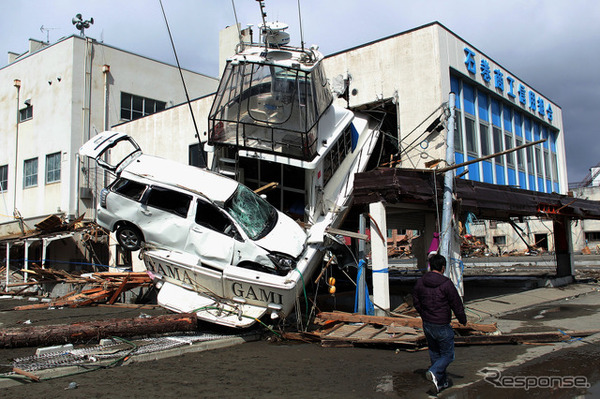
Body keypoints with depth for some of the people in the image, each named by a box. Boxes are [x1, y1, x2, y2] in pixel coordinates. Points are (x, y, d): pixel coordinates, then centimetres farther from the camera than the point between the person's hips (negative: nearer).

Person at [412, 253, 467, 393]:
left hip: (427, 325, 6)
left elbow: (416, 302, 10)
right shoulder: (446, 284, -17)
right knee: (447, 355, 7)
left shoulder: (420, 282, -1)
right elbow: (457, 305, -9)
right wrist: (463, 320, 8)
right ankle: (434, 372, -16)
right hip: (442, 326, -6)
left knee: (434, 354, 19)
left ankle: (442, 382, 25)